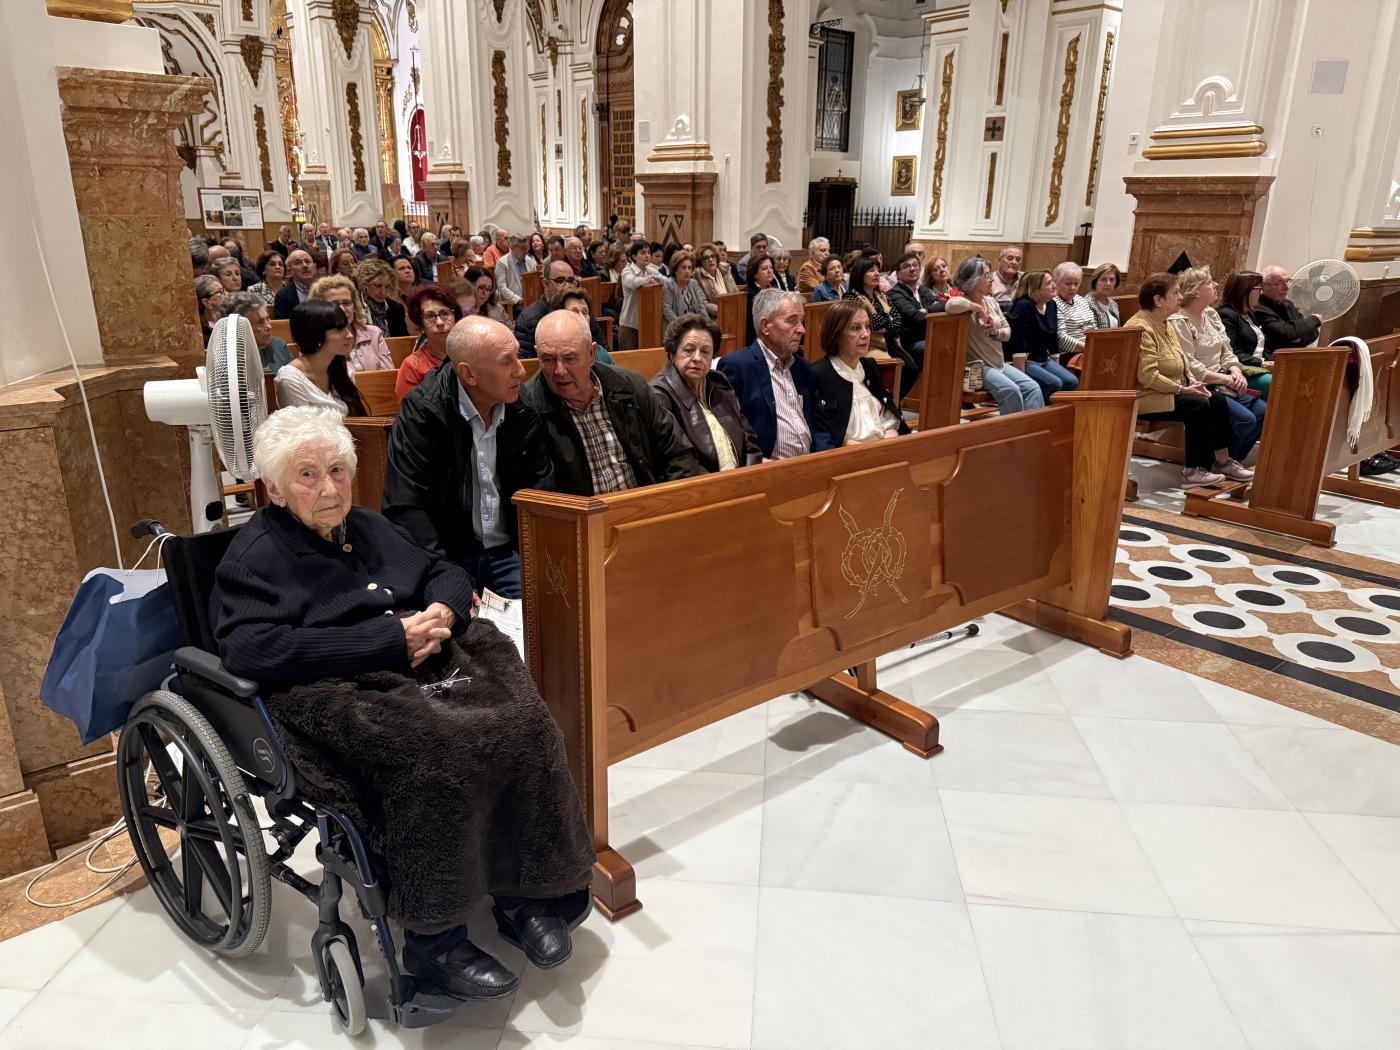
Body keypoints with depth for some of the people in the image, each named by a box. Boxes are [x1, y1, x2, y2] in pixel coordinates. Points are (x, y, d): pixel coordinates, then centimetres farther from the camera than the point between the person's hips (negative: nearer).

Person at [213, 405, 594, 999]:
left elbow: (445, 573, 25)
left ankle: (522, 894, -10)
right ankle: (431, 939, -18)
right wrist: (391, 638, -18)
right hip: (333, 694, -6)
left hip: (426, 663, 6)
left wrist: (442, 610, -3)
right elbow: (253, 650, -16)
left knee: (519, 719, -22)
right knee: (435, 751, -34)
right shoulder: (255, 555, 1)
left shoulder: (366, 527, 21)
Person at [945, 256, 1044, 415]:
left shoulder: (991, 301, 12)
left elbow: (1007, 332, 14)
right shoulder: (965, 301, -10)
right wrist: (977, 308, -21)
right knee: (1011, 391, -26)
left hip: (999, 363, 8)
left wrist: (996, 332, -10)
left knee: (1032, 387, -9)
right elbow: (950, 305, -37)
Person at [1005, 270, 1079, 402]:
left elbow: (1054, 337, 16)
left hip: (1044, 359, 9)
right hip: (1024, 361, -9)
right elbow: (1018, 342, -22)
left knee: (1072, 382, -9)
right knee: (1054, 383, -25)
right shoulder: (1023, 306, -17)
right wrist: (1021, 374, -25)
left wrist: (1056, 367, 15)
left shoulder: (1051, 304, 10)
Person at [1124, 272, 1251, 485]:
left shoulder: (1165, 325, 15)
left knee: (1217, 399, -3)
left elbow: (1182, 361, 19)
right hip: (1146, 396, -10)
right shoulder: (1141, 328, -19)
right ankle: (1194, 470, -15)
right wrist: (1182, 389, -19)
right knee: (1198, 405, -23)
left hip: (1172, 390, 10)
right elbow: (1148, 376, -25)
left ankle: (1222, 461, 3)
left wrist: (1193, 381, -1)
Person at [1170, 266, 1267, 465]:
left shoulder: (1211, 314, 13)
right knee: (1246, 419, -21)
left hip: (1223, 384, 9)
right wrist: (1227, 379, -15)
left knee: (1264, 412, -4)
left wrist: (1236, 372, -5)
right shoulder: (1178, 322, -14)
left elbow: (1227, 352, 16)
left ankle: (1233, 459, 11)